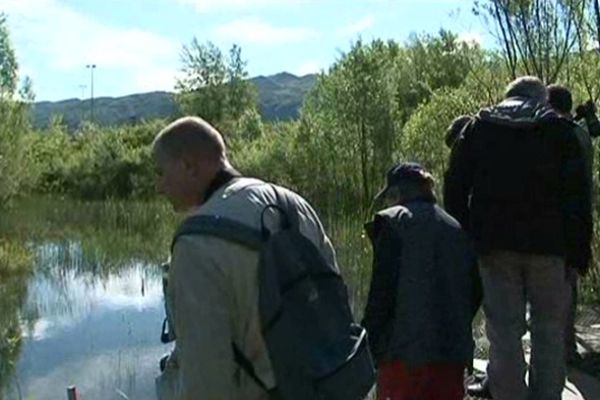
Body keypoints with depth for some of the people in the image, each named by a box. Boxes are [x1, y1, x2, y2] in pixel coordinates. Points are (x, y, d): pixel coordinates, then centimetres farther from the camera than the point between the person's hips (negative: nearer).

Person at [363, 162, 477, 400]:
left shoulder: (393, 222, -3)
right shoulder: (457, 229, 14)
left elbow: (381, 291, -9)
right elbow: (473, 292, 13)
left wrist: (369, 343, -3)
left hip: (405, 350, -5)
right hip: (453, 351, 5)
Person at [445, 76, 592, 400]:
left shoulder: (478, 128, 9)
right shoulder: (559, 129, 5)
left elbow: (455, 188, 5)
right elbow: (577, 194, -1)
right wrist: (579, 252, 0)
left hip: (494, 243, 1)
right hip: (547, 244, -1)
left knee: (504, 330, 4)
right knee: (548, 331, 9)